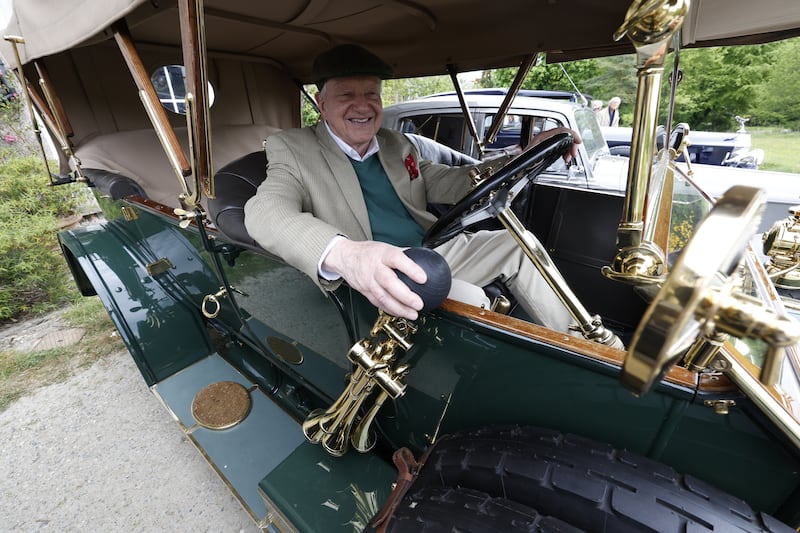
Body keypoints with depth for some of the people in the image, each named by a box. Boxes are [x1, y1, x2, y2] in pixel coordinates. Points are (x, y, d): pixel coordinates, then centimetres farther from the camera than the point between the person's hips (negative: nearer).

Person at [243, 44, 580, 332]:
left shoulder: (396, 144, 14)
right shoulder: (293, 149, -4)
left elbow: (445, 184, 18)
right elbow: (265, 211, -22)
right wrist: (343, 254, -45)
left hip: (435, 250, 7)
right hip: (380, 282, -6)